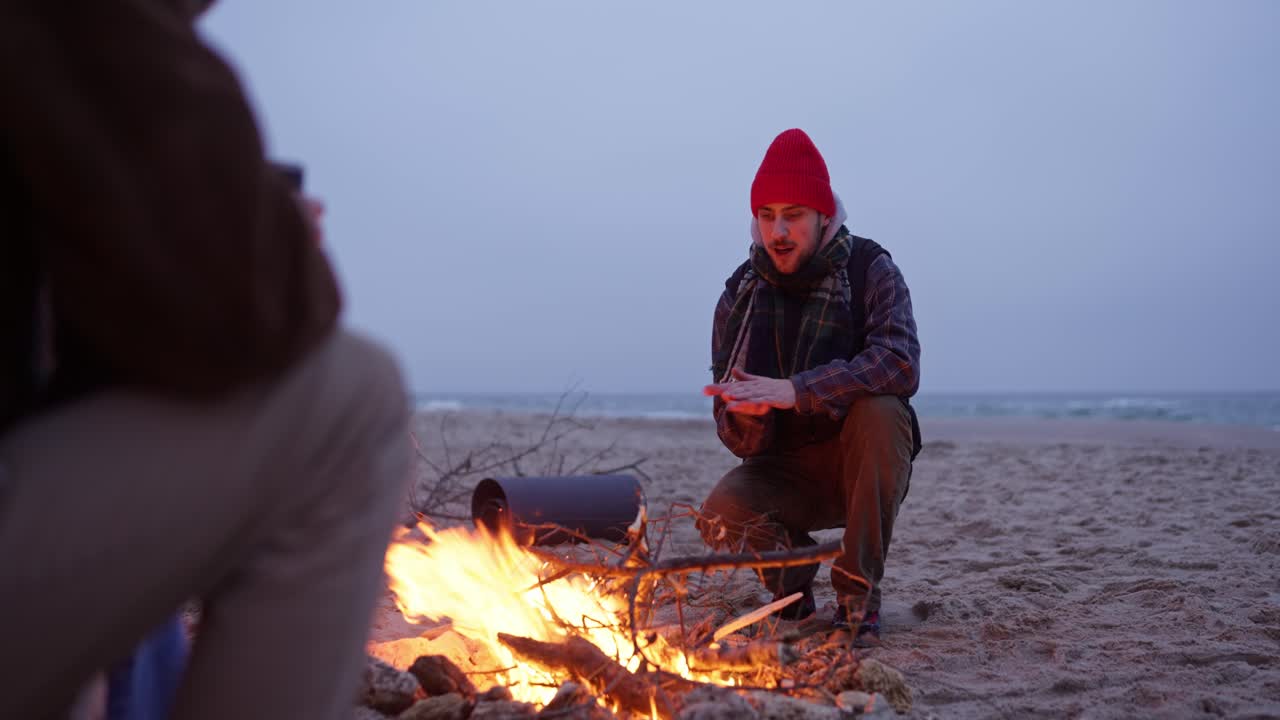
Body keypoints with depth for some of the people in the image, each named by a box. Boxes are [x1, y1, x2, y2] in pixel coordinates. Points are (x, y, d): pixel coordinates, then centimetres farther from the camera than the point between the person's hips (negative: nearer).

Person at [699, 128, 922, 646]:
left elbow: (901, 365, -29)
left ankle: (858, 595, -19)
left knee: (878, 410, -34)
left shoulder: (870, 270, -10)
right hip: (786, 471, 1)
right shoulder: (740, 296, -2)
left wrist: (795, 390, -37)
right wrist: (746, 414, -29)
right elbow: (739, 441, -4)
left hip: (862, 463, -1)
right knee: (722, 515, -29)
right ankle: (793, 560, 7)